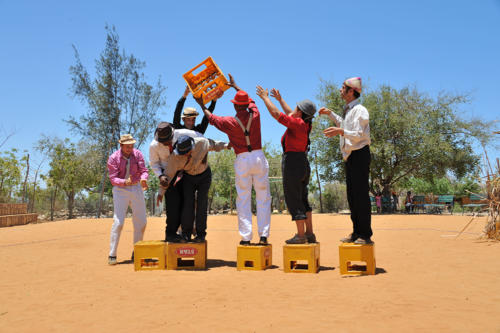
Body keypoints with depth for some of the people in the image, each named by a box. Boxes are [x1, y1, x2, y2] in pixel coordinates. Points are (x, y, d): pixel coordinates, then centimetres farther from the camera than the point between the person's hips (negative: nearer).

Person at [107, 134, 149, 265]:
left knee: (141, 222, 5)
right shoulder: (113, 158, -10)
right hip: (120, 190, -4)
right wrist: (125, 182, -34)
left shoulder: (137, 154, -2)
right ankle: (112, 254, -2)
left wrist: (143, 179, -28)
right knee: (118, 222, -12)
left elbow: (143, 170, -5)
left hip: (136, 188, 4)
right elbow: (113, 178, -14)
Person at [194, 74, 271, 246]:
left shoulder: (230, 122, -5)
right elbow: (250, 100, 24)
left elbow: (211, 118, 13)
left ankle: (246, 237, 2)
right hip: (259, 157, 2)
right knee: (263, 197, 5)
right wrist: (234, 85, 39)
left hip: (242, 160, -2)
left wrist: (202, 105, 31)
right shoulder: (255, 115, 3)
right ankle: (263, 235, 2)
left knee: (243, 199, 4)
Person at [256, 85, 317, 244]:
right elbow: (291, 115, 28)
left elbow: (276, 113, -15)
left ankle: (300, 235, 1)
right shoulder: (306, 124, 9)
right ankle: (309, 233, 18)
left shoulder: (298, 124, -15)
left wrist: (265, 97, -3)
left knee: (294, 201, -3)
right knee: (303, 200, 15)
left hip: (292, 161, -9)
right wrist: (280, 99, 33)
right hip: (304, 163, 9)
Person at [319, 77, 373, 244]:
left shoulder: (359, 110, -12)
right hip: (350, 155, 10)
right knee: (352, 196, 11)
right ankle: (356, 233, 19)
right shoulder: (348, 110, 16)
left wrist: (340, 131, -35)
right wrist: (330, 113, 33)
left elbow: (358, 135, -21)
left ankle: (365, 235, -4)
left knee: (361, 194, -9)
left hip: (360, 155, -10)